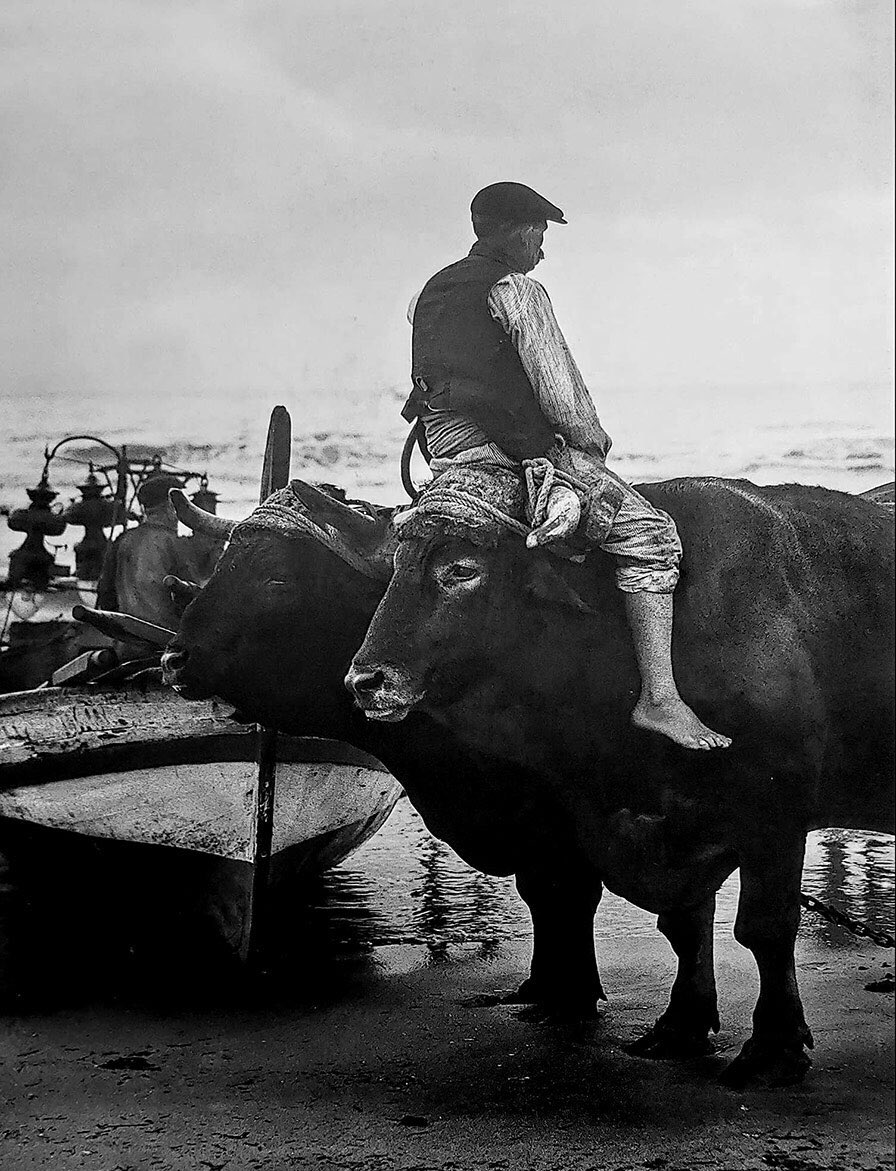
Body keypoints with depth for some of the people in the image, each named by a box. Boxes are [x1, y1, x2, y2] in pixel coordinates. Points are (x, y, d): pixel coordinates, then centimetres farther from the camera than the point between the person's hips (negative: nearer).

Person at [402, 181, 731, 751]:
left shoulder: (431, 292, 18)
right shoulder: (518, 290, -6)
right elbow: (556, 385, -11)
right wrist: (589, 436, 8)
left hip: (444, 455, 9)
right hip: (513, 451, -9)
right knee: (650, 533, -11)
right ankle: (659, 699, -21)